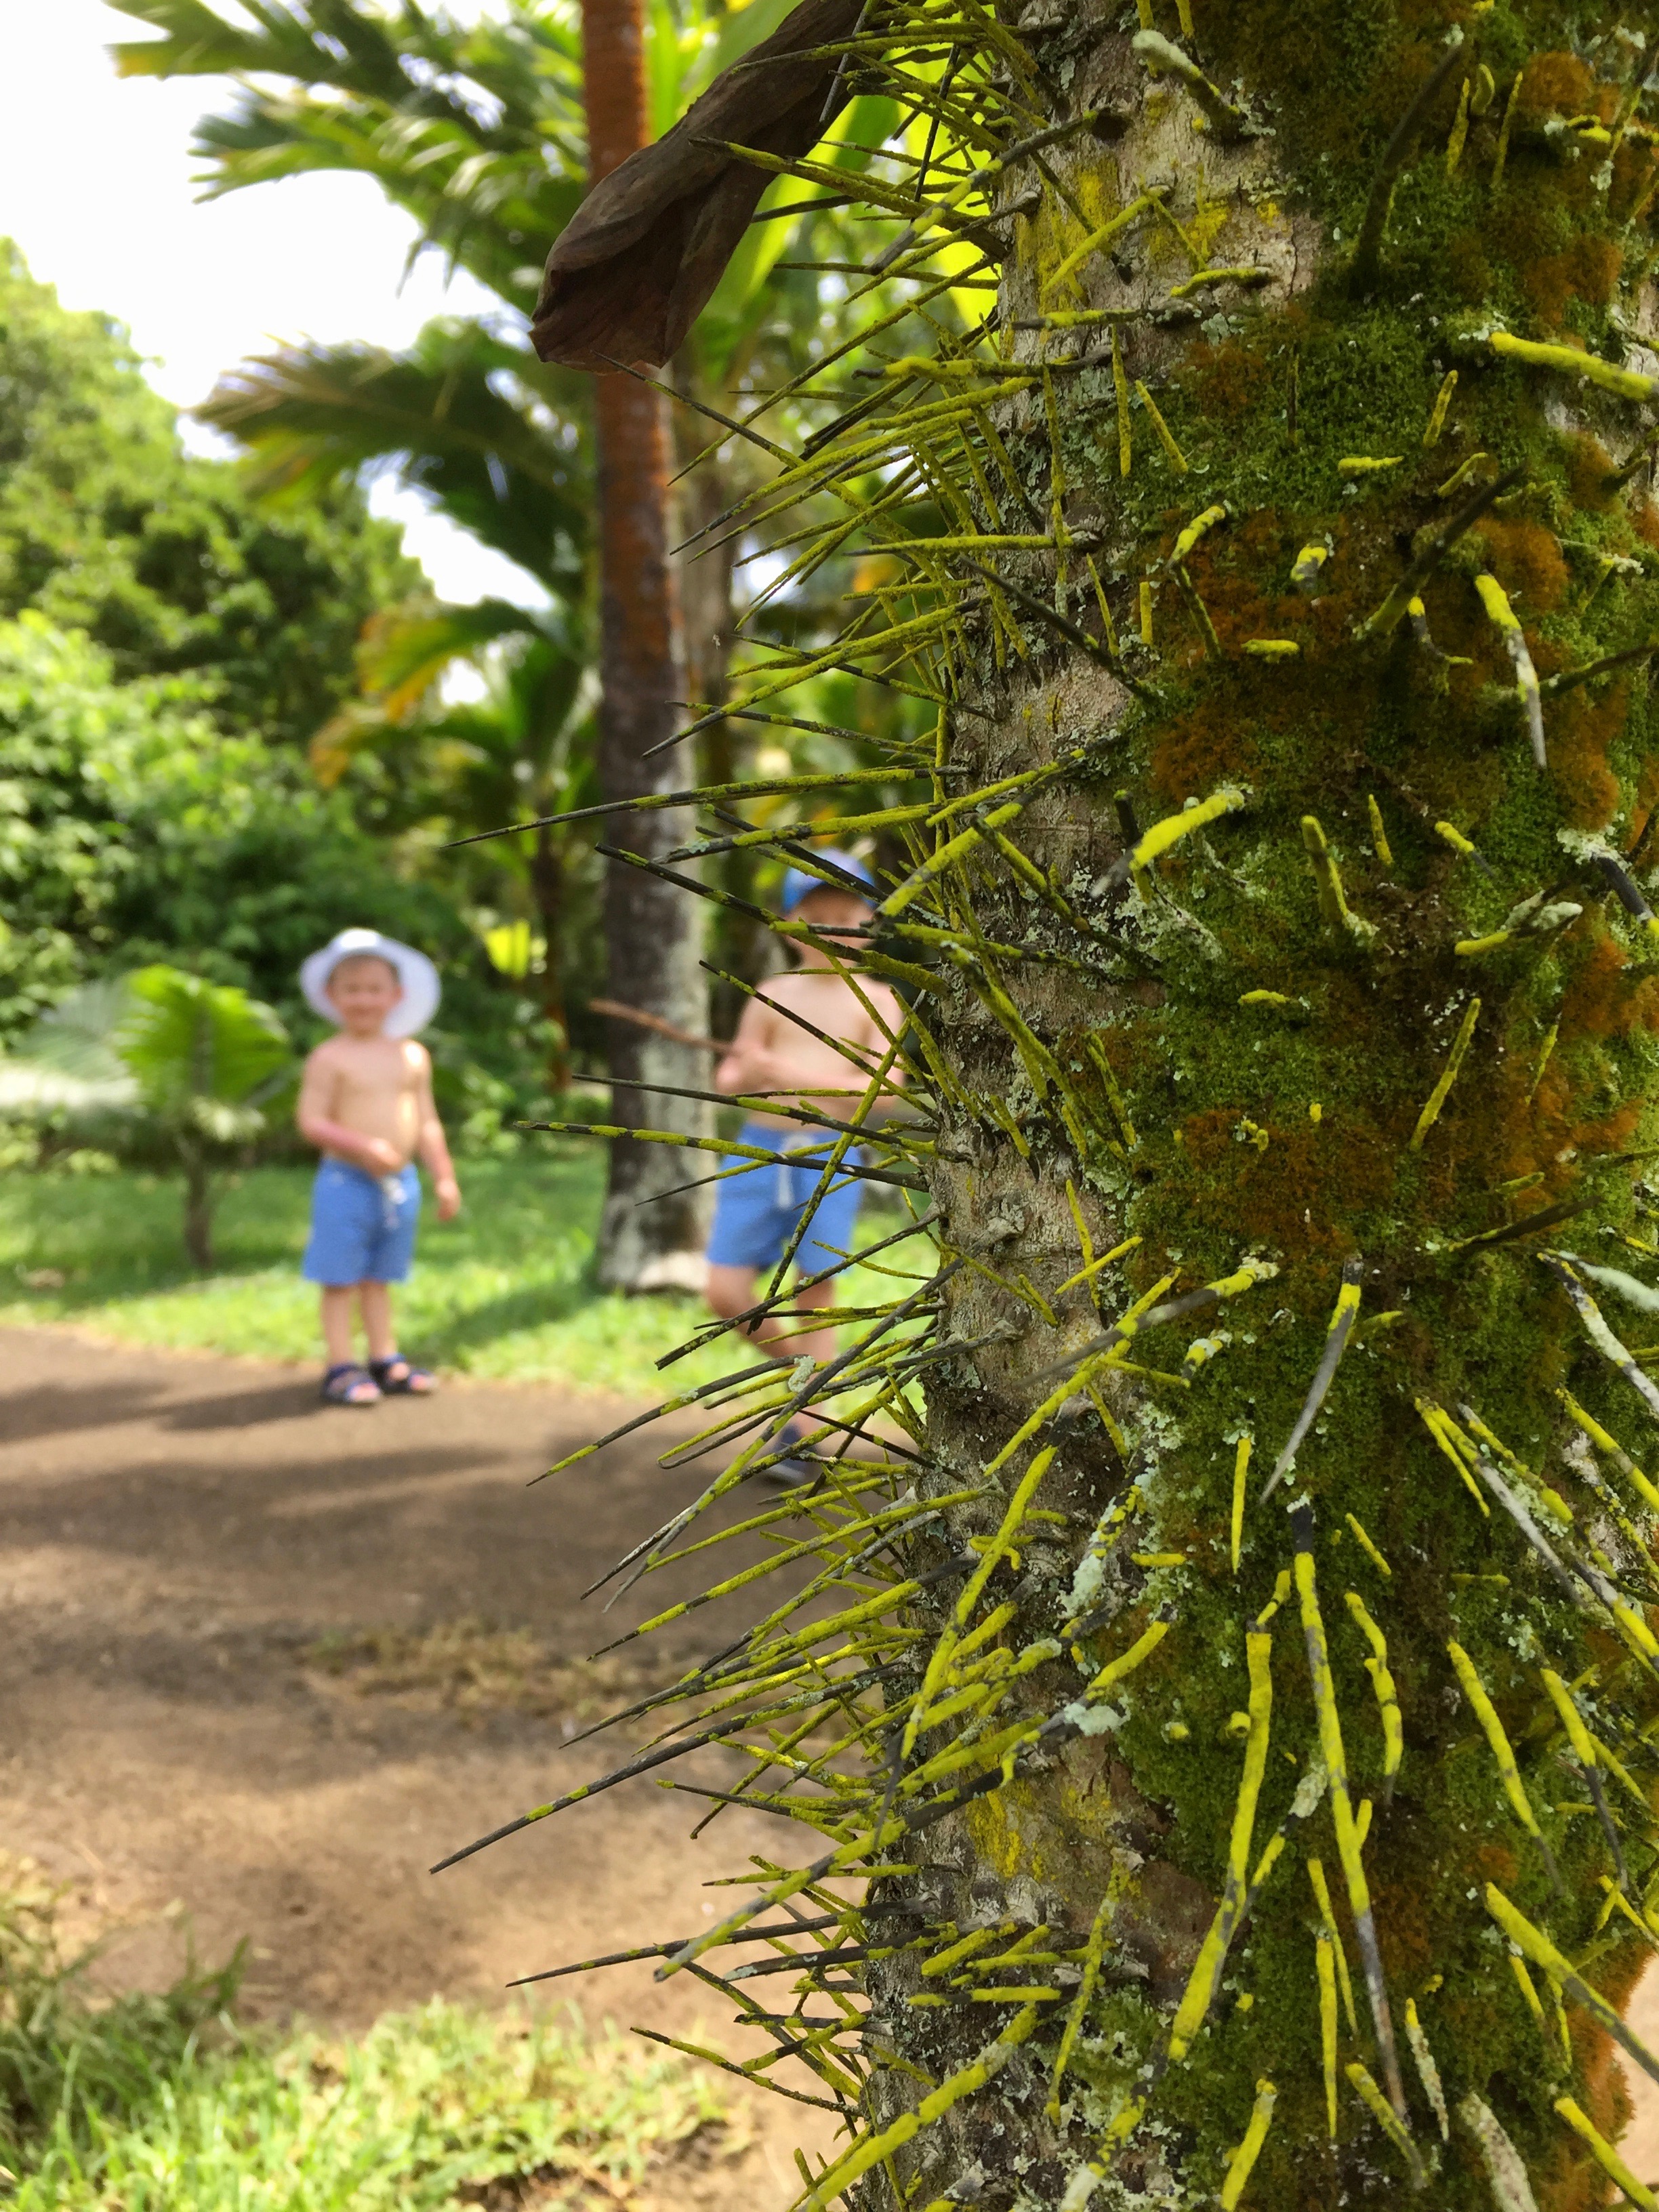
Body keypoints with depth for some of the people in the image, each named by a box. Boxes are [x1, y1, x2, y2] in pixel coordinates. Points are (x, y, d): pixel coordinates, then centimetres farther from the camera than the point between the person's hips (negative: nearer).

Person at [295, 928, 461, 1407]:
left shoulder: (413, 1056, 8)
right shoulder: (330, 1058, -8)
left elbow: (426, 1121, 12)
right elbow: (310, 1120, -13)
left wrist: (444, 1178, 10)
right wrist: (362, 1145, -23)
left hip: (401, 1184, 5)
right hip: (346, 1182, -5)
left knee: (379, 1278, 15)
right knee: (341, 1279, 1)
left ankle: (386, 1361, 21)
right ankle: (341, 1368, 6)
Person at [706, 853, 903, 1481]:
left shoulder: (875, 1002, 2)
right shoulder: (771, 997, 9)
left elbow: (885, 1087, -11)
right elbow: (727, 1082, 13)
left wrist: (801, 1075, -22)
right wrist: (746, 1073, -12)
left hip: (830, 1157, -3)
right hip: (759, 1150, 3)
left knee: (816, 1293, -1)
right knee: (726, 1293, -3)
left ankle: (800, 1435, 11)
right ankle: (798, 1367, 24)